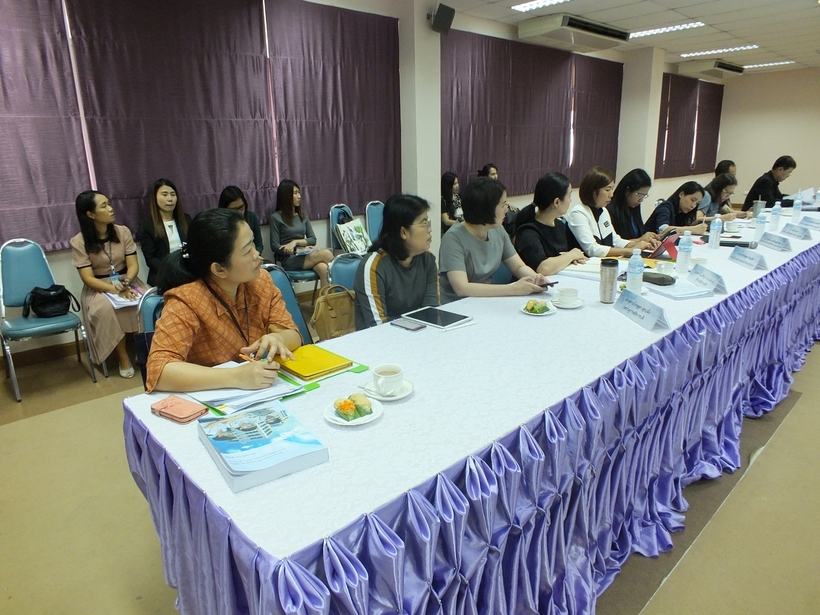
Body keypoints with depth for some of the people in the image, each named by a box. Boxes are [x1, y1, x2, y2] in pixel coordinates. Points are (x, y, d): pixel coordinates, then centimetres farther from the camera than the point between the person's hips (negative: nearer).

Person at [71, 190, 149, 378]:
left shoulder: (123, 232, -1)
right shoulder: (79, 241, -9)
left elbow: (133, 265, -4)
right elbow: (88, 278, -12)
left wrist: (126, 283, -24)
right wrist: (115, 290, -26)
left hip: (127, 282, 2)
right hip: (98, 288, -2)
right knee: (105, 310, -36)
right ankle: (123, 357, -19)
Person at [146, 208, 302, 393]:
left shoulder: (261, 281, -3)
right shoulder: (187, 301, -17)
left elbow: (294, 336, -3)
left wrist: (277, 339, -24)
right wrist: (236, 377, -35)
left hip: (265, 392, 4)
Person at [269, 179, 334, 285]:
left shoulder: (303, 215, 16)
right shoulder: (276, 217, 1)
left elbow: (313, 239, 11)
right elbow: (275, 246, -3)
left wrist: (296, 242, -8)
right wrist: (298, 250, -12)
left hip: (305, 255, 4)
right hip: (290, 259, -4)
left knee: (323, 268, -33)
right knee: (326, 254, -29)